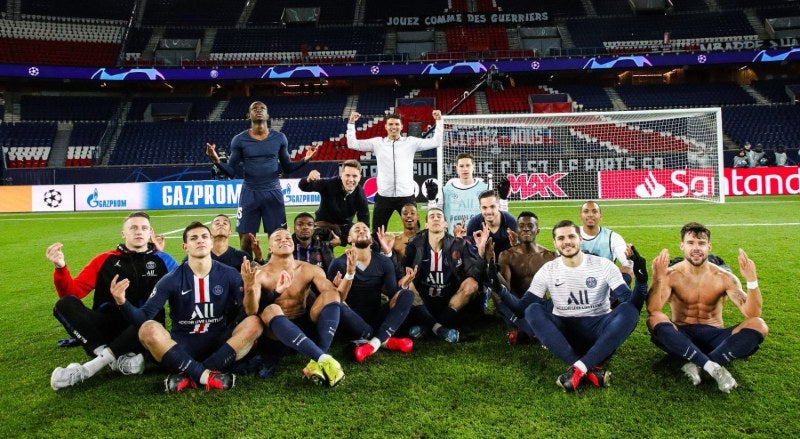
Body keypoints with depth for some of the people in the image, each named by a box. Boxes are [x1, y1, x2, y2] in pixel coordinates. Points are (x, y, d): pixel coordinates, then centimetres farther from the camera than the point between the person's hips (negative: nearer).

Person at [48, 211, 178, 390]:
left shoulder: (161, 261, 10)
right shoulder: (105, 260, 12)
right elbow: (72, 292, 6)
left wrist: (162, 254, -1)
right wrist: (61, 268, -14)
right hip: (108, 326, 2)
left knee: (151, 319, -36)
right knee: (65, 304, -22)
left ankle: (87, 368, -32)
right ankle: (119, 359, -34)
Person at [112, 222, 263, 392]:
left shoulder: (229, 275, -1)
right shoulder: (172, 280, -2)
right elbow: (144, 316, -5)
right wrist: (123, 303, -24)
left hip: (221, 344, 1)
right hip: (182, 346, 0)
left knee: (254, 323, -27)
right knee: (149, 329, -27)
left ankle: (188, 375, -26)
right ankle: (207, 375, -28)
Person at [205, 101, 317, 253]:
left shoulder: (279, 138, 3)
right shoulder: (239, 140, 1)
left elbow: (287, 167, 10)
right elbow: (231, 171, 2)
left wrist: (304, 160, -7)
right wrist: (217, 161, -18)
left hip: (273, 193, 0)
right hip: (249, 194, 0)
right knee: (246, 239, 2)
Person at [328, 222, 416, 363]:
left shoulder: (384, 262, 3)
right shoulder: (339, 263, -6)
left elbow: (393, 294, -4)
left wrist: (402, 285, -28)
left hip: (376, 317, 3)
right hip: (353, 321, -3)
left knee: (407, 294, -20)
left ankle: (375, 343, -33)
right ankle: (385, 340, -24)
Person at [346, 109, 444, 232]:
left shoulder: (411, 142, 4)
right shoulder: (377, 142, 6)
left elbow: (436, 142, 1)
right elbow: (352, 144, 6)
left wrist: (439, 121, -5)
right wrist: (351, 123, -1)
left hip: (406, 196, 0)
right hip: (384, 196, 1)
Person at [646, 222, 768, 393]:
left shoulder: (724, 277, -2)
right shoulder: (671, 275, -8)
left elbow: (751, 313, -13)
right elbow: (652, 309, -24)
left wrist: (752, 280, -27)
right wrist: (657, 278, -38)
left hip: (713, 336, 2)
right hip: (681, 338, -2)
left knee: (758, 325, -23)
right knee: (654, 320, -33)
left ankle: (696, 365, -29)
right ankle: (713, 367, -34)